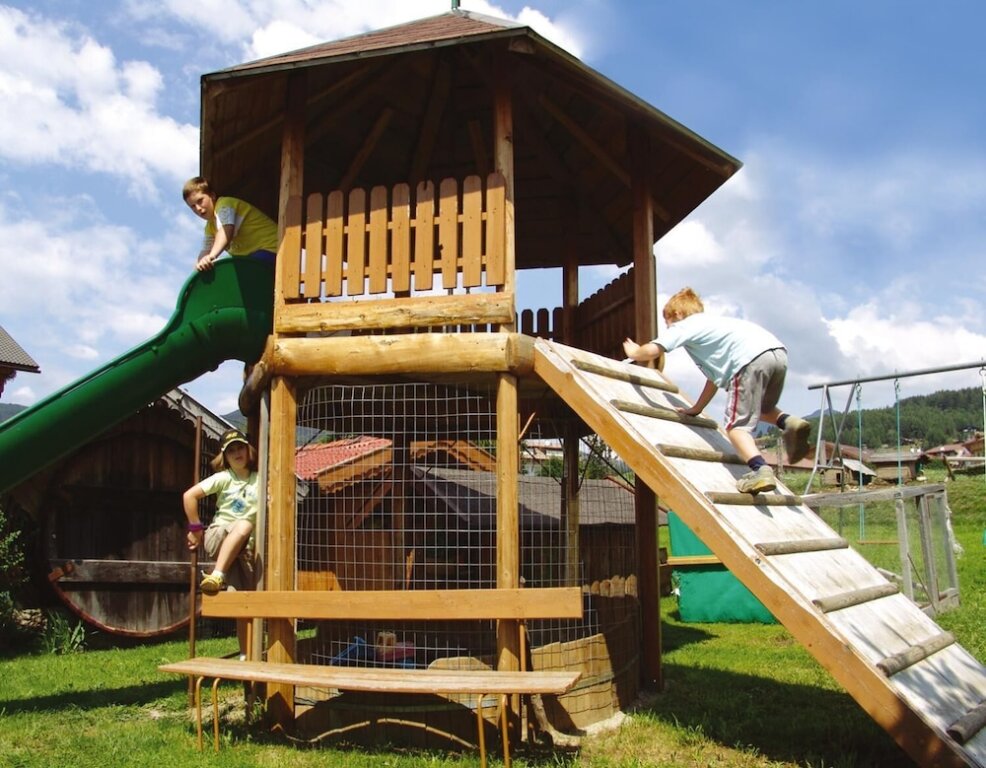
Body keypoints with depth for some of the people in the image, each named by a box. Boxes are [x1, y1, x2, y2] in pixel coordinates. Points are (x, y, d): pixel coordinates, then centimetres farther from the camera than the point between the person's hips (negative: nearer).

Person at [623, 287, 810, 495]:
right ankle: (788, 422, 2)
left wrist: (634, 353, 26)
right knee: (760, 409, 30)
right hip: (778, 352, 8)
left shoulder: (684, 326, 14)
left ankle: (760, 470, -24)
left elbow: (652, 351, 3)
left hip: (752, 358, -8)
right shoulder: (712, 325, 37)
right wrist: (696, 409, 44)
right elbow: (716, 376, 39)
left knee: (736, 424, -4)